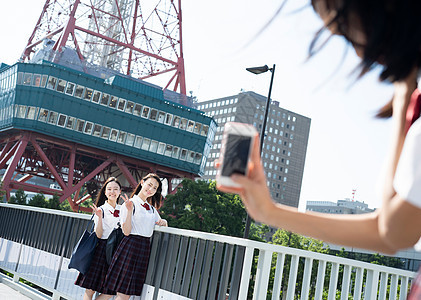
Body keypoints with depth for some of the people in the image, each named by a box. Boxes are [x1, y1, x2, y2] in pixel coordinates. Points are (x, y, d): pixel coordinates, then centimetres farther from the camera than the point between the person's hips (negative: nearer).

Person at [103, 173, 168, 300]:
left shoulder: (152, 208, 18)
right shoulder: (129, 204, -3)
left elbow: (161, 223, 29)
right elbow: (126, 231, -10)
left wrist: (163, 222, 6)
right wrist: (129, 210, -21)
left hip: (145, 248, 6)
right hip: (130, 246, -6)